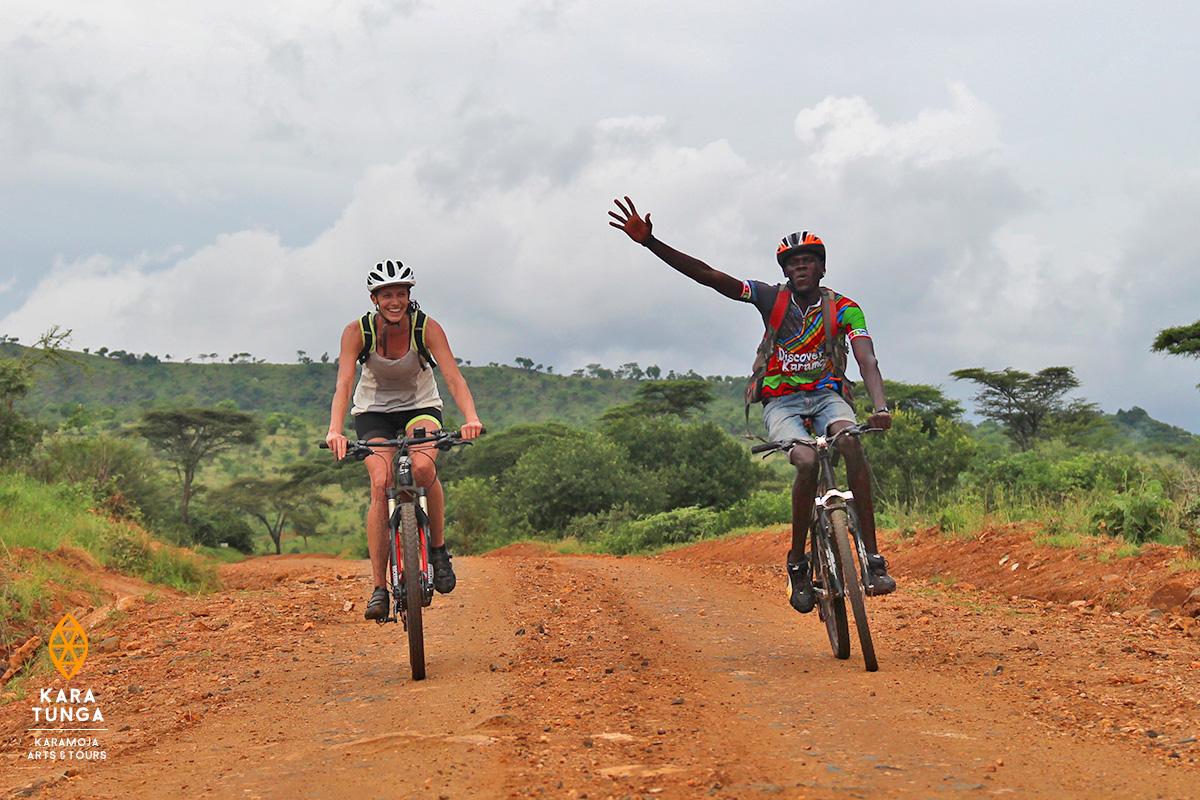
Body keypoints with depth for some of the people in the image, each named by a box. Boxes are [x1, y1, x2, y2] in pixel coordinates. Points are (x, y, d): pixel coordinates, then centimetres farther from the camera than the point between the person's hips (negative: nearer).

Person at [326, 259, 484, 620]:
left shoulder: (427, 328, -21)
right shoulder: (357, 331, -20)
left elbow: (454, 378, -30)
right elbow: (343, 384, -29)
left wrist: (471, 418, -48)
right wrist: (335, 431, -46)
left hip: (420, 406, 0)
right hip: (373, 411, 0)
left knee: (423, 466, -32)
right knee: (380, 483, -22)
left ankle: (439, 548, -10)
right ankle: (379, 588, -18)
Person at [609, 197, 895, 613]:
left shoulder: (843, 308, -5)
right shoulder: (771, 298, -5)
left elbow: (867, 360, -19)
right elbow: (707, 275, -13)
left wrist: (880, 407, -40)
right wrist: (649, 242, -24)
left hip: (825, 395, 1)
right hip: (781, 401, -1)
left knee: (850, 441, -33)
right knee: (808, 462, -31)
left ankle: (873, 557, -30)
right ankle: (797, 563, -13)